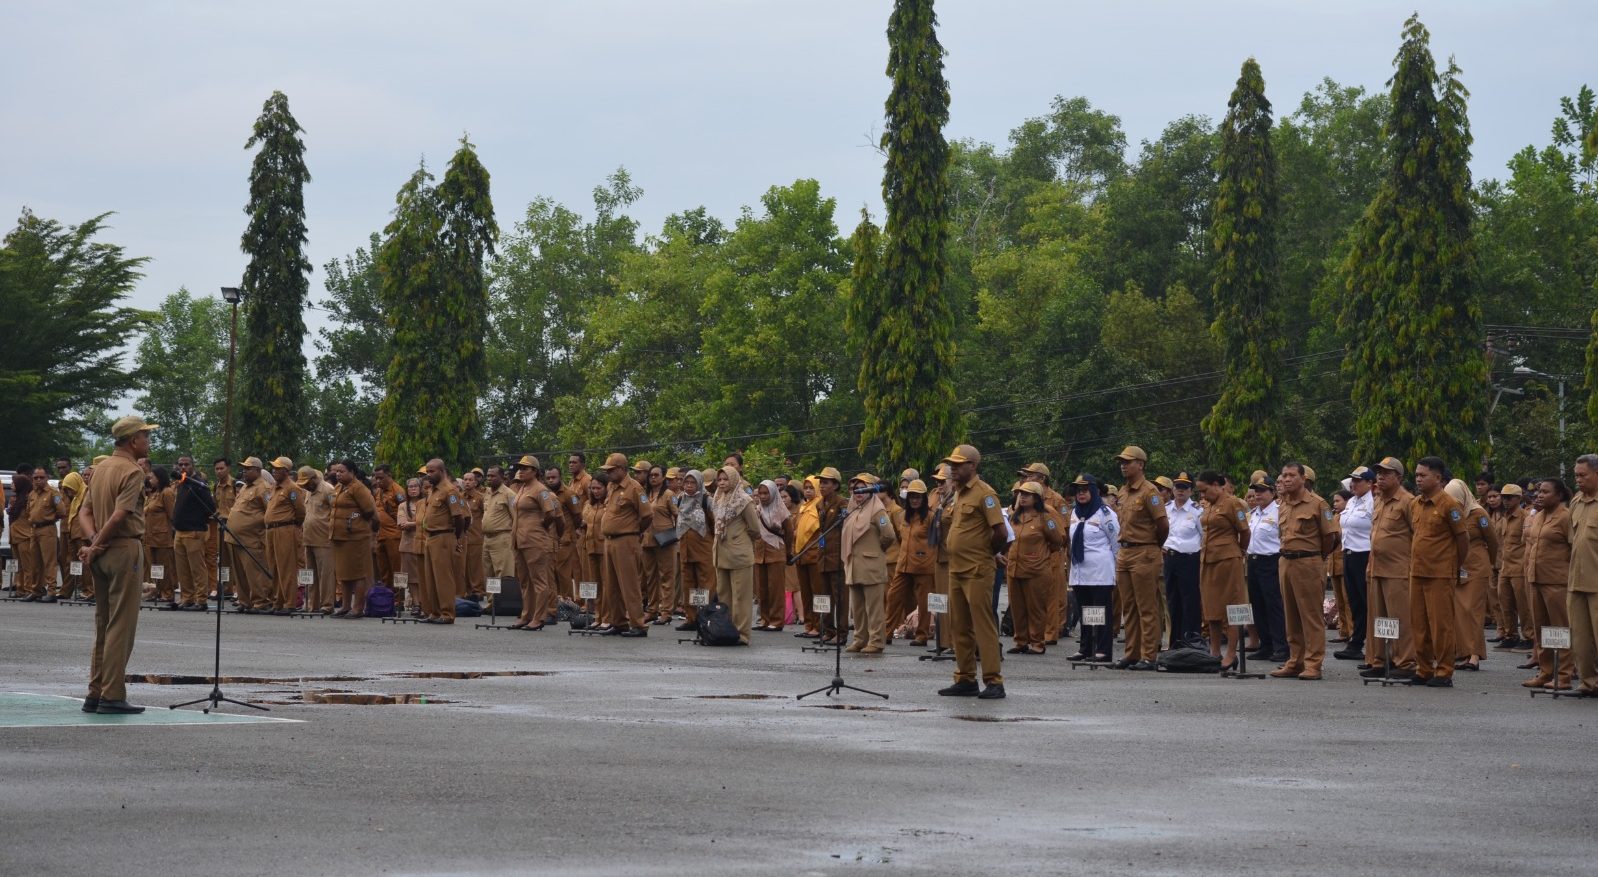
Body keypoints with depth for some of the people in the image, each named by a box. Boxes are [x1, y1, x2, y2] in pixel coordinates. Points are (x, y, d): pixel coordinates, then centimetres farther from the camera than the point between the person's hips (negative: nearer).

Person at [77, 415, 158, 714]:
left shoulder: (100, 468, 15)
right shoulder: (133, 471, -12)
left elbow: (85, 510, 11)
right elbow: (120, 516, -21)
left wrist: (94, 541, -3)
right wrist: (96, 547, -12)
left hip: (103, 553, 9)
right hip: (125, 549, -9)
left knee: (103, 625, 13)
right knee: (122, 626, -5)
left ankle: (96, 694, 15)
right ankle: (112, 696, -6)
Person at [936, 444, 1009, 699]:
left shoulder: (984, 493, -11)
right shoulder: (957, 494, 15)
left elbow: (1001, 533, -15)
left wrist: (986, 554, -3)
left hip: (977, 572, -9)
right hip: (956, 570, 9)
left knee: (983, 626, -8)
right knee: (959, 627, 10)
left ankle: (993, 682, -7)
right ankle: (966, 680, 17)